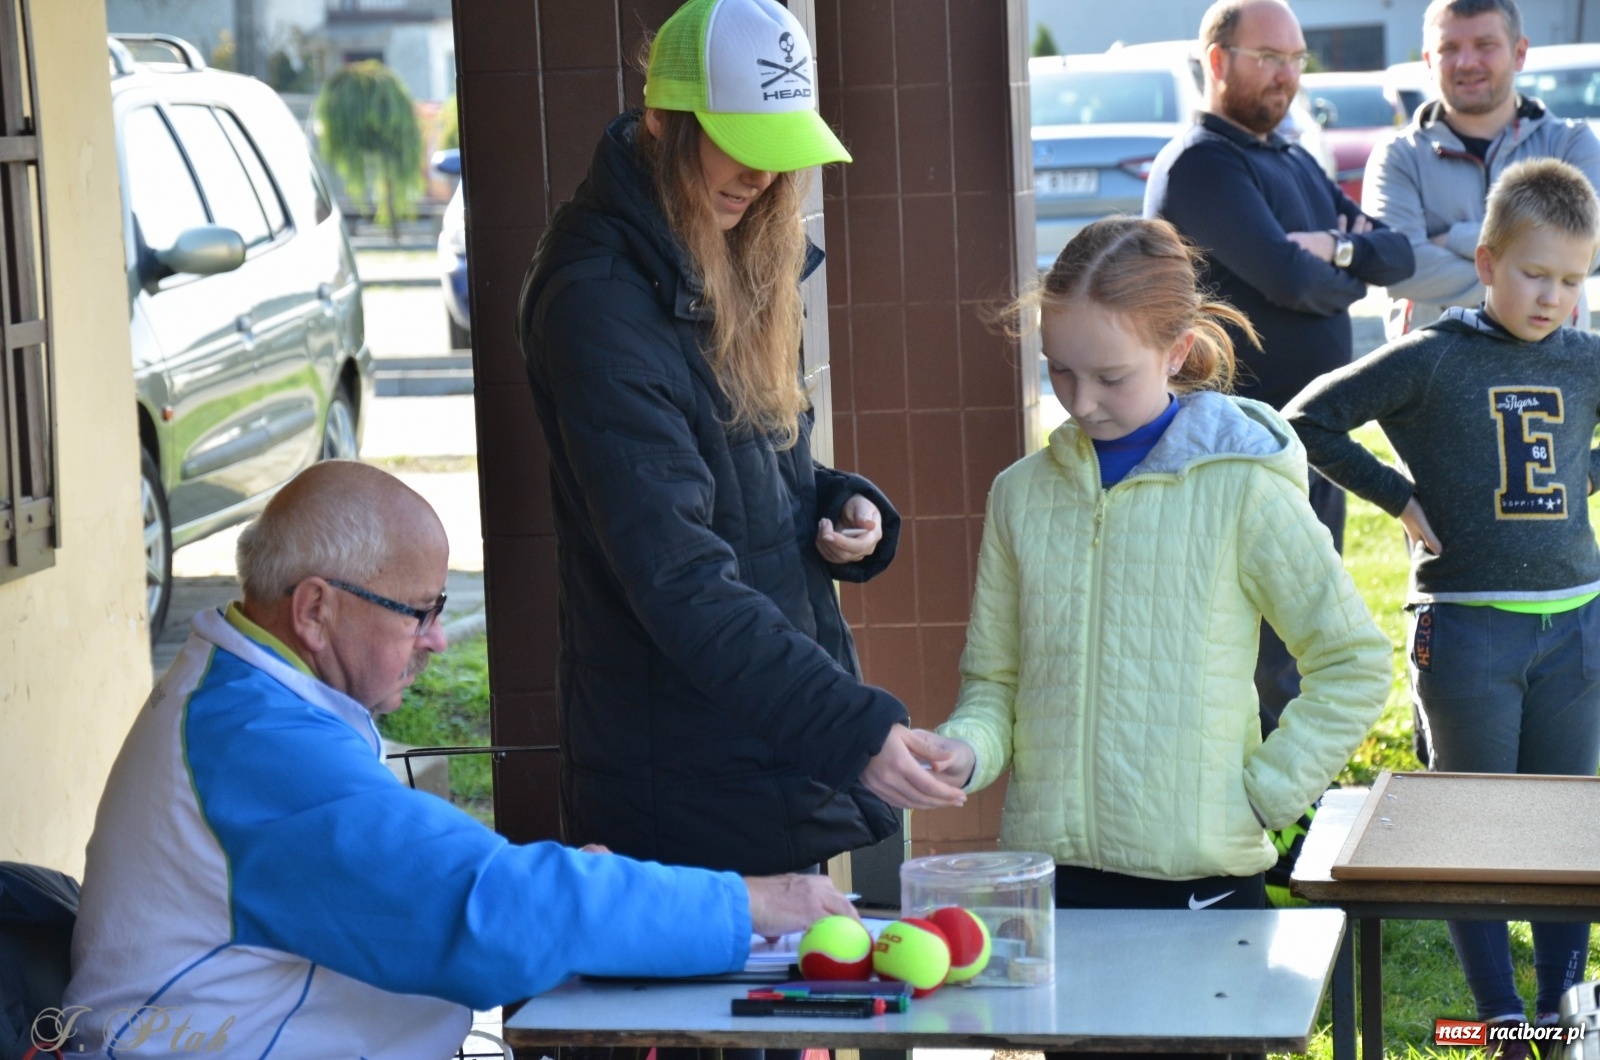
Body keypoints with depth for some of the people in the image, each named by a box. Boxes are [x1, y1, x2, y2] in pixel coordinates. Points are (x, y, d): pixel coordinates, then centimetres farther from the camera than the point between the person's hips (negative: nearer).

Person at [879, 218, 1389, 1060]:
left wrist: (1264, 792, -6)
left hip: (1197, 872, -3)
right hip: (1047, 865, 3)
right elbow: (995, 677, 10)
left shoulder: (1240, 490, -6)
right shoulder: (1023, 494, 5)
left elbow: (1355, 662, 0)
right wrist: (968, 748, -10)